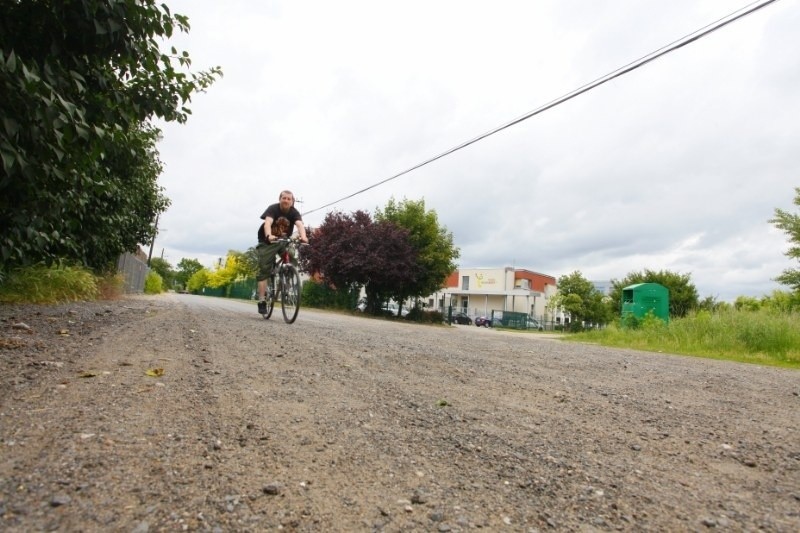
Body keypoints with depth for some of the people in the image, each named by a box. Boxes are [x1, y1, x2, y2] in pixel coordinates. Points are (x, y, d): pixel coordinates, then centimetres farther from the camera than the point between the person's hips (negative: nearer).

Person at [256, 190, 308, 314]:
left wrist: (303, 237, -53)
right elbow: (267, 223, -36)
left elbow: (300, 225, -32)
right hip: (267, 242, -2)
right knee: (264, 270, -7)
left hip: (284, 241, 2)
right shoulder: (273, 209, -18)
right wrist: (269, 236, -57)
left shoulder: (294, 212, -13)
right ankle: (262, 301, -4)